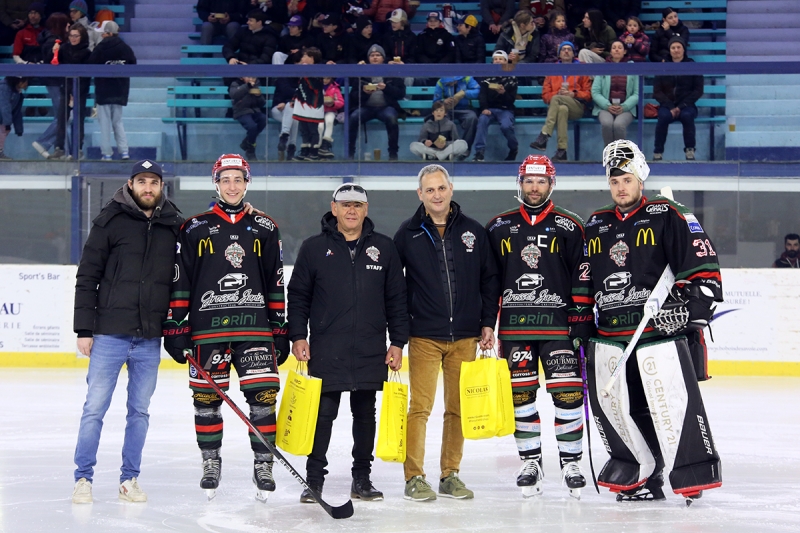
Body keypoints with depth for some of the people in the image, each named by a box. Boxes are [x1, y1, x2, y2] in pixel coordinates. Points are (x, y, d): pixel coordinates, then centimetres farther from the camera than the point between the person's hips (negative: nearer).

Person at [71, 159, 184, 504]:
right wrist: (84, 329, -5)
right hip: (109, 334, -3)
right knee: (95, 408, -1)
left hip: (150, 339, 3)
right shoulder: (110, 221, -2)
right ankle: (83, 479, 9)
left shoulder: (175, 227, 6)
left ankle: (129, 479, 18)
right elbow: (87, 278, -1)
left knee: (139, 411, 9)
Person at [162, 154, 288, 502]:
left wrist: (280, 329, 9)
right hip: (207, 329, -1)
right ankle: (210, 462, 19)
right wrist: (175, 327, -2)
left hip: (255, 329, 1)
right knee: (206, 397, 4)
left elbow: (276, 284, 12)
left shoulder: (265, 229, 10)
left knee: (263, 395, -7)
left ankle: (263, 464, 4)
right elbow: (179, 282, 4)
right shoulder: (194, 229, 4)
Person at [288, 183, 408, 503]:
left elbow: (396, 299, 9)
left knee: (365, 414, 9)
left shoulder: (384, 248, 7)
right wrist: (298, 336, -3)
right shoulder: (314, 248, 3)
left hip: (371, 353, 2)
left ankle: (361, 479, 17)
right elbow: (298, 296, 5)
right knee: (322, 413, -2)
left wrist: (398, 342, 5)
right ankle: (314, 480, 6)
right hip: (326, 352, -2)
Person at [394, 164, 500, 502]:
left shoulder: (473, 232, 6)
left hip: (465, 337, 2)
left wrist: (488, 323, 6)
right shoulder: (407, 234, 2)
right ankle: (414, 478, -1)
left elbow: (489, 280, 12)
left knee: (459, 408, 6)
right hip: (424, 337, -2)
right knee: (420, 407, -7)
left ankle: (450, 476, 16)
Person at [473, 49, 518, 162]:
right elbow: (482, 94, -2)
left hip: (505, 109, -2)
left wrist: (503, 93, -24)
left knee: (506, 126, -31)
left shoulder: (511, 77, 5)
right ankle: (479, 152, -33)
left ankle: (514, 149, -2)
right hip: (489, 108, 2)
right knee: (482, 120, -31)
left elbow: (512, 99, -1)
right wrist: (484, 108, -20)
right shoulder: (487, 76, 8)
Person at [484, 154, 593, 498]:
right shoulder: (498, 228, 9)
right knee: (521, 395, 4)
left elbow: (583, 280, 1)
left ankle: (571, 463, 4)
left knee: (568, 392, -5)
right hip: (515, 328, 2)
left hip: (558, 326, -2)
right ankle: (530, 463, 14)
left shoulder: (570, 226, 3)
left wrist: (582, 324, -4)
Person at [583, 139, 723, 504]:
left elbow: (702, 263, -6)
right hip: (609, 333, 6)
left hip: (660, 328, -6)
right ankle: (642, 475, 15)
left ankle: (694, 475, -6)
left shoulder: (668, 217, -2)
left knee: (672, 401, -13)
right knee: (611, 404, 5)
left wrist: (698, 307, -13)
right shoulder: (595, 227, 16)